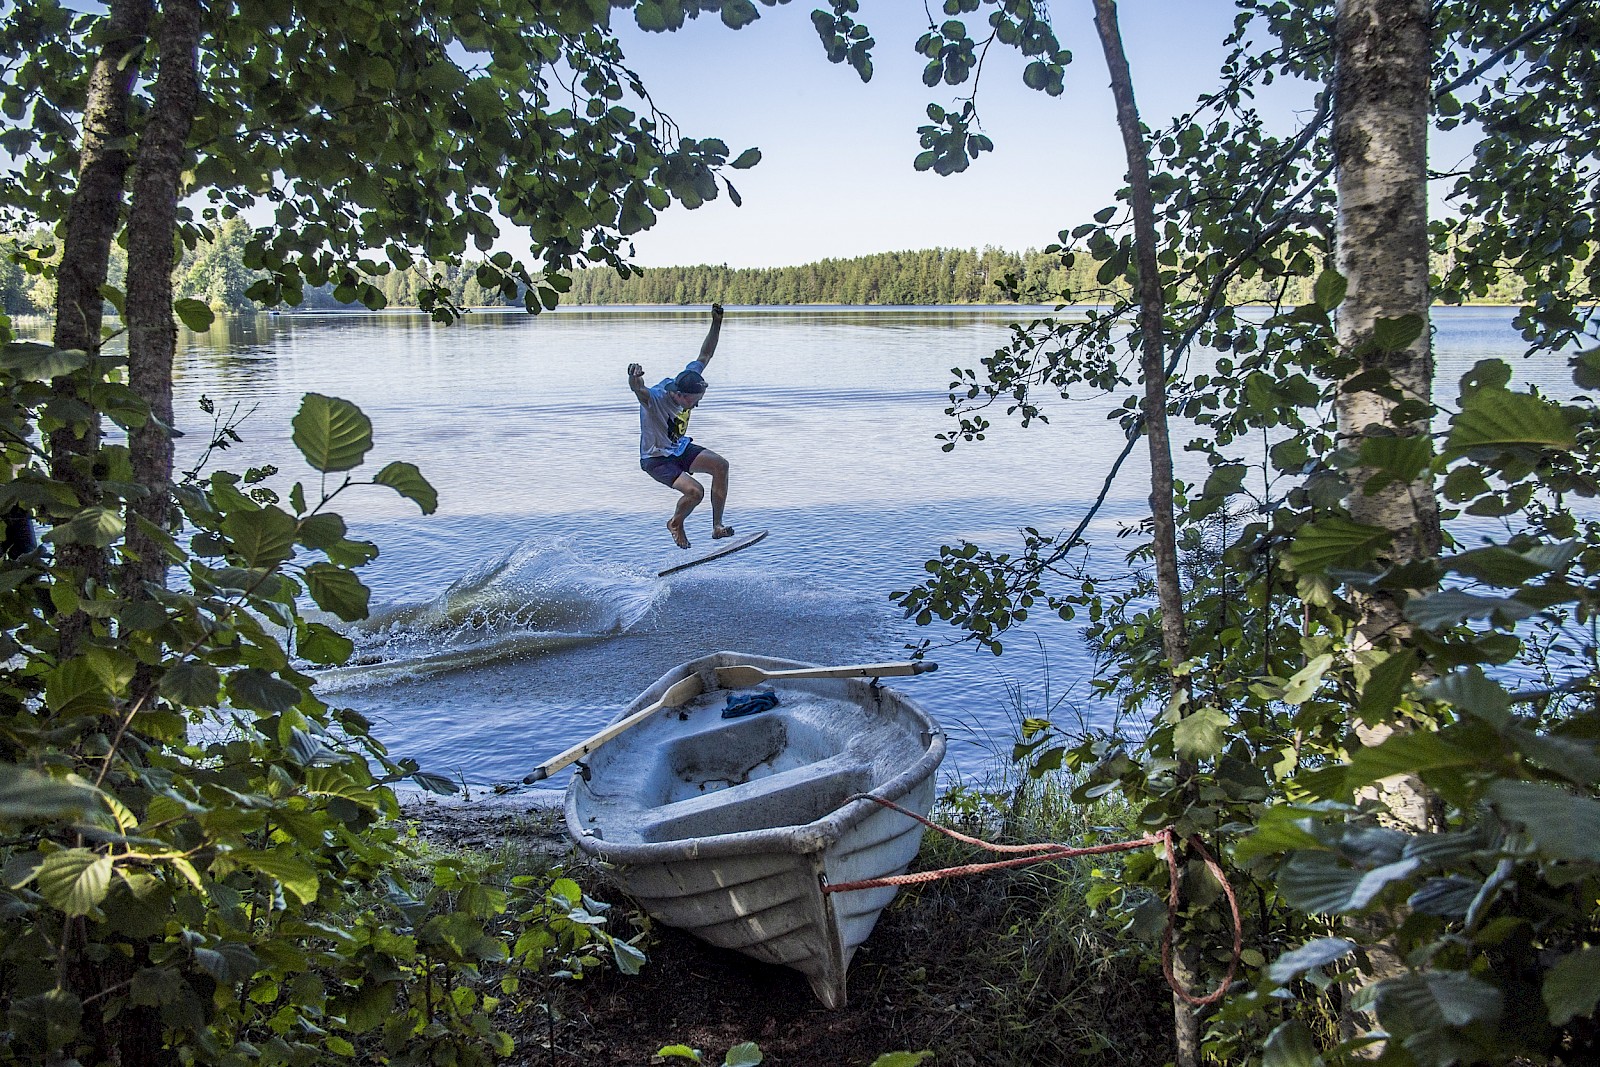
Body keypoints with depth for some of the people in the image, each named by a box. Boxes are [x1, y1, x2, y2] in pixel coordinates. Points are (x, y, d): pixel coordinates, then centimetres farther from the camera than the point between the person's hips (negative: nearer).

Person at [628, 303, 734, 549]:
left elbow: (705, 355, -1)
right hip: (656, 459, -7)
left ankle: (717, 526, -7)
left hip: (680, 448, 7)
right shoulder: (655, 398, -33)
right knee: (695, 491, -25)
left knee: (720, 465, -15)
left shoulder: (689, 377, -13)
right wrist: (634, 378, -80)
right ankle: (675, 524, 8)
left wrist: (716, 323, -12)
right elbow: (639, 390, -56)